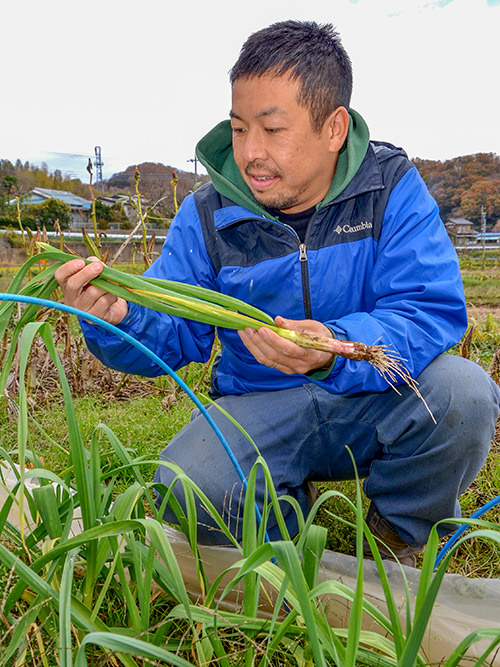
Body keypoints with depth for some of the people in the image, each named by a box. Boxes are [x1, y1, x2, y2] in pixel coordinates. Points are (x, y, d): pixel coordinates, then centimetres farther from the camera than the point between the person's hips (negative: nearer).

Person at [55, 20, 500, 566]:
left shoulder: (391, 187, -7)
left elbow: (434, 311, -18)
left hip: (376, 398, 1)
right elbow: (169, 334, -4)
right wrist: (117, 318, -28)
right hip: (263, 409, 1)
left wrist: (337, 350, -38)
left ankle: (401, 532, 3)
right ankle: (288, 519, 10)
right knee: (185, 490, -26)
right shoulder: (206, 216, -3)